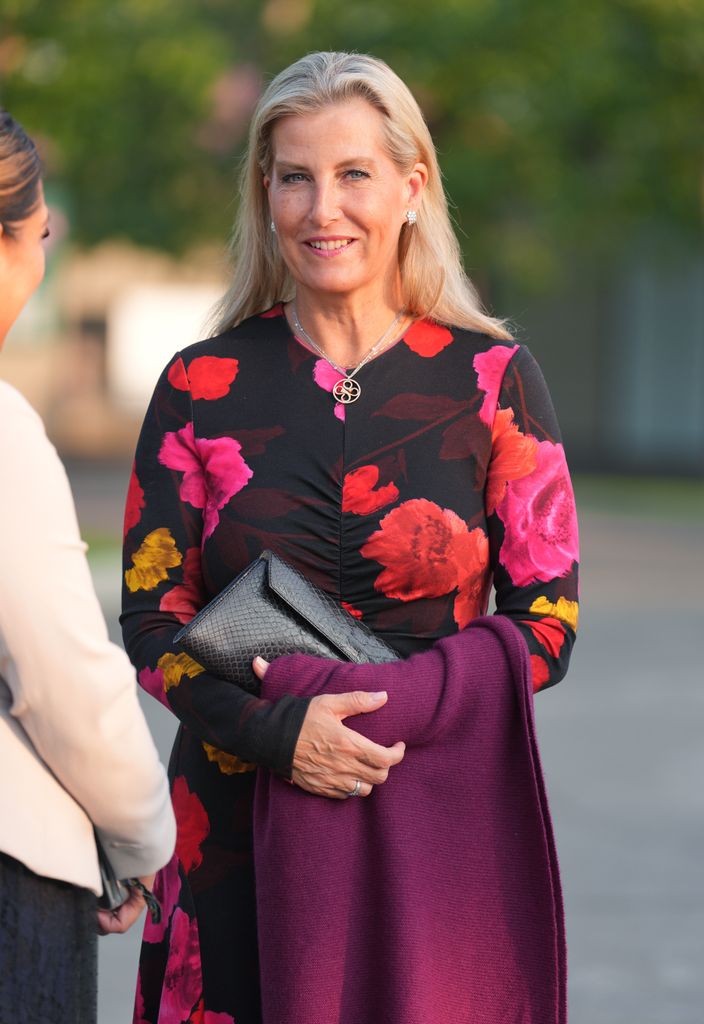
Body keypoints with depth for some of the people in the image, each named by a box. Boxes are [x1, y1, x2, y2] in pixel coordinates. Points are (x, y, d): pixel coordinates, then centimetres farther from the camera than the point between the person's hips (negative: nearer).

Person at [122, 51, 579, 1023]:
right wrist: (279, 729, -16)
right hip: (241, 825, 1)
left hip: (440, 821, -1)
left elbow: (548, 626, -1)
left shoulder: (492, 380, 0)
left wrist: (376, 702, -16)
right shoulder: (201, 388, 3)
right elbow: (151, 624, 1)